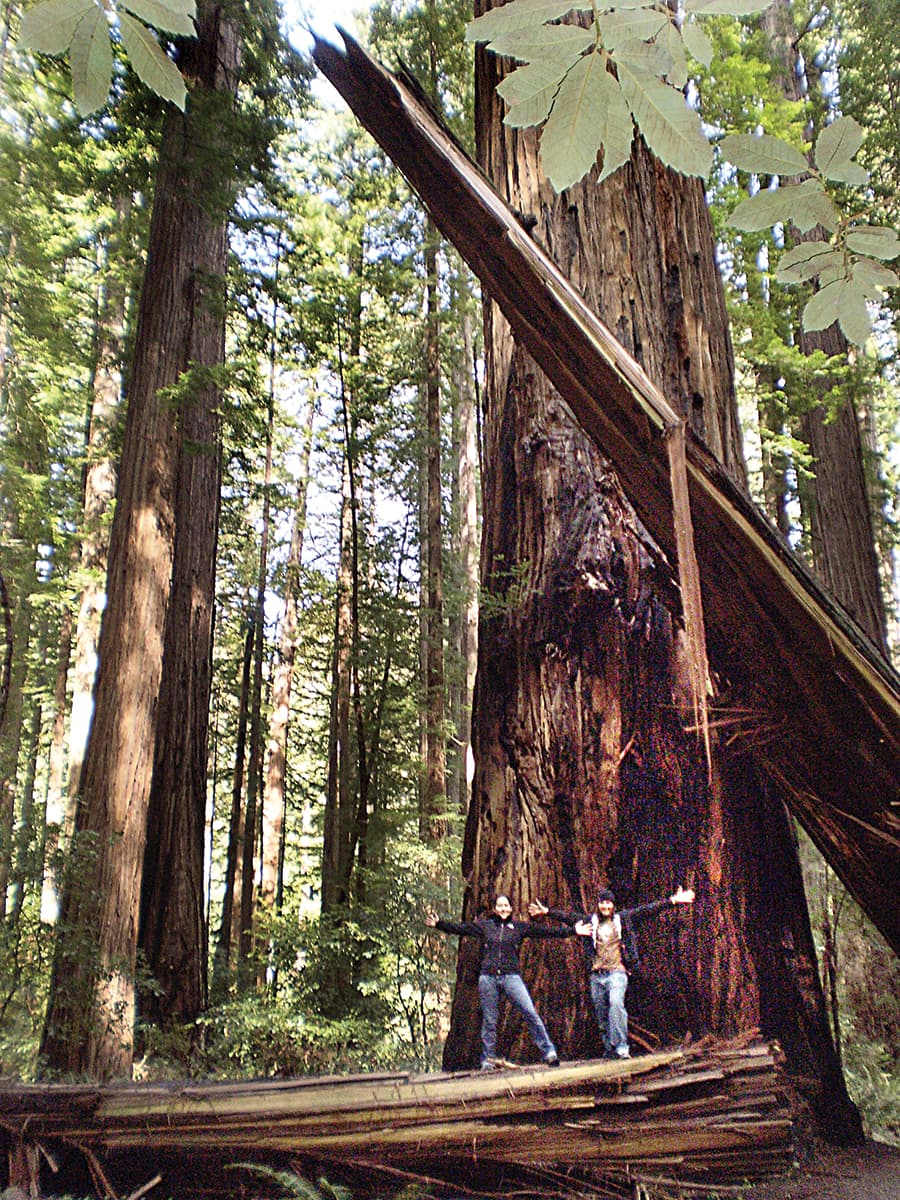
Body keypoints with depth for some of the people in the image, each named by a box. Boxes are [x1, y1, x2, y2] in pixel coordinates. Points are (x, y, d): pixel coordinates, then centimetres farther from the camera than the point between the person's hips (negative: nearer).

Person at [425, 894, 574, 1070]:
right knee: (489, 1020, 5)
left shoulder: (519, 927, 9)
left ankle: (548, 1052, -5)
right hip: (488, 977, 1)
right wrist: (438, 924, -4)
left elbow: (544, 930, 5)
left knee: (530, 1012, -13)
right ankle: (488, 1060, 17)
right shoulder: (484, 925, 10)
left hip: (511, 977, -1)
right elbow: (459, 928, 6)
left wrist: (572, 931, -1)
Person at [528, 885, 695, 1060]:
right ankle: (609, 1049, 19)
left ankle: (621, 1048, -23)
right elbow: (568, 917, 16)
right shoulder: (590, 920, 12)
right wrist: (547, 911, 15)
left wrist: (672, 900, 2)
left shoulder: (624, 918, 7)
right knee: (601, 1013, 7)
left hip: (617, 973, -3)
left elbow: (648, 909, 5)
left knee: (616, 1004, -24)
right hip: (597, 975, 4)